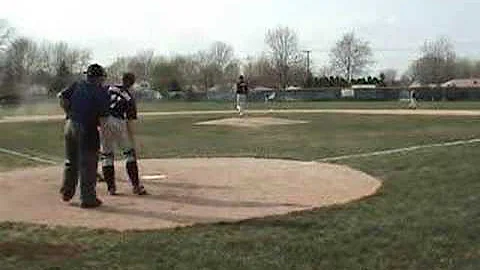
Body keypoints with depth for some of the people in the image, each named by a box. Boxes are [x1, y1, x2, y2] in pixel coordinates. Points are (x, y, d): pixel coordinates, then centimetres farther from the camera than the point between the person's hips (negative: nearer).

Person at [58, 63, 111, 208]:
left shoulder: (78, 85, 8)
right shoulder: (101, 92, -8)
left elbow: (61, 96, 0)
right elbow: (103, 117, -14)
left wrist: (70, 113, 10)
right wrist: (103, 125, 6)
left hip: (70, 125, 6)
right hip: (87, 129, -6)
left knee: (71, 161, 21)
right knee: (88, 164, 2)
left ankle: (67, 192, 33)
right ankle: (87, 199, 7)